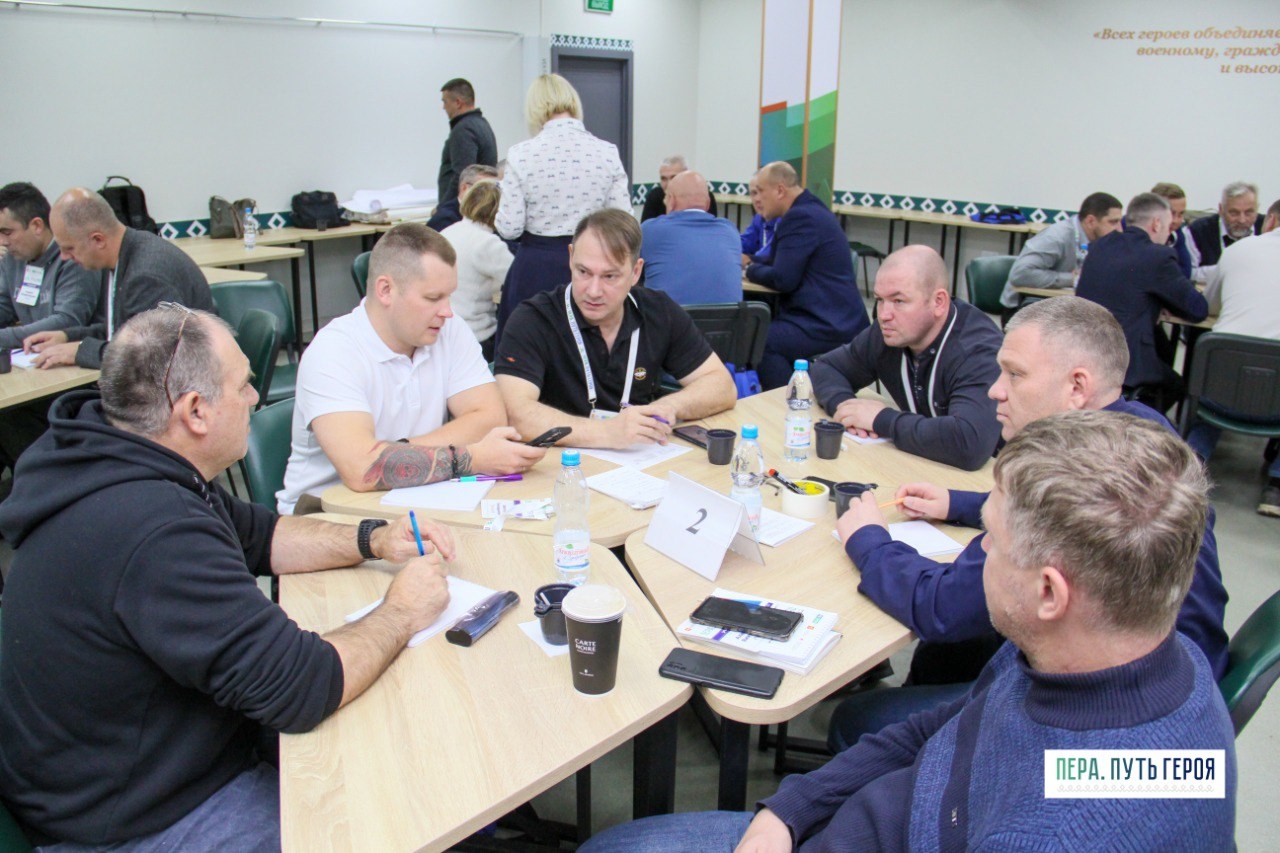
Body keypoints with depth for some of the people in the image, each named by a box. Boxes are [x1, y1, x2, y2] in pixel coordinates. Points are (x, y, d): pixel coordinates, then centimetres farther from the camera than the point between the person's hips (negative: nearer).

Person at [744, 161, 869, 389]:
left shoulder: (800, 217, -16)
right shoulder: (810, 210, 16)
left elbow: (783, 278, -20)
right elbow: (777, 258, 23)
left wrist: (751, 271, -3)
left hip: (829, 325, -11)